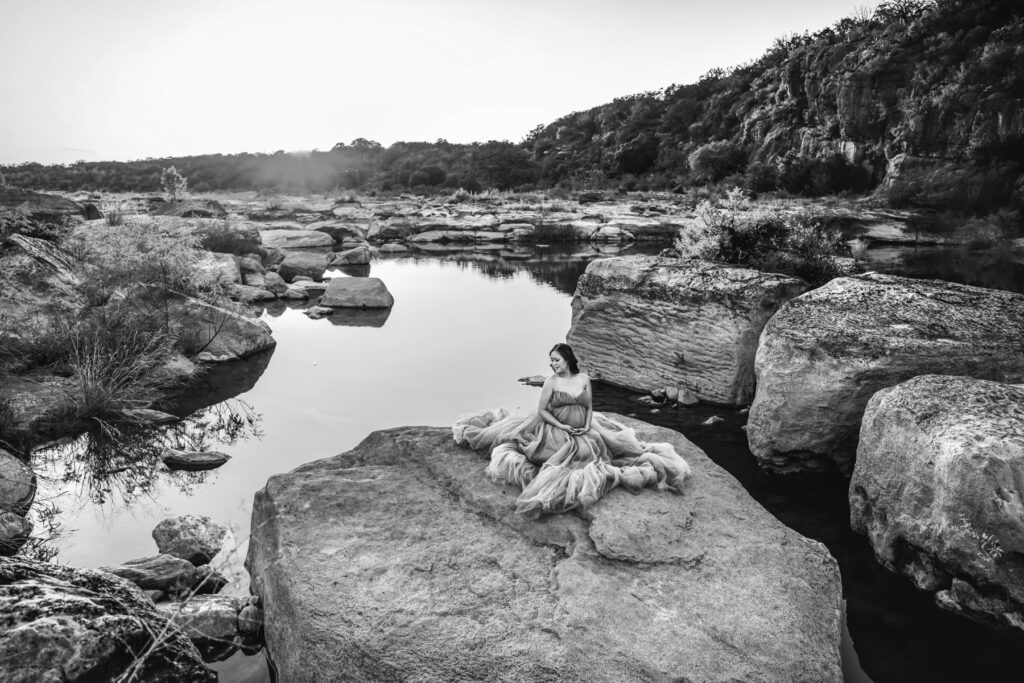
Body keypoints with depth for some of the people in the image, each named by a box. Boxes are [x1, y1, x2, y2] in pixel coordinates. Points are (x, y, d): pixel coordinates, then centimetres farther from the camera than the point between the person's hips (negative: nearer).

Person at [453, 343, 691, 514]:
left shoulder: (584, 378, 2)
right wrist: (562, 426, -14)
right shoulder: (551, 381, -5)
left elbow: (589, 407, 10)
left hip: (582, 431, 3)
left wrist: (587, 426, -8)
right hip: (555, 430, -3)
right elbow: (541, 410, -4)